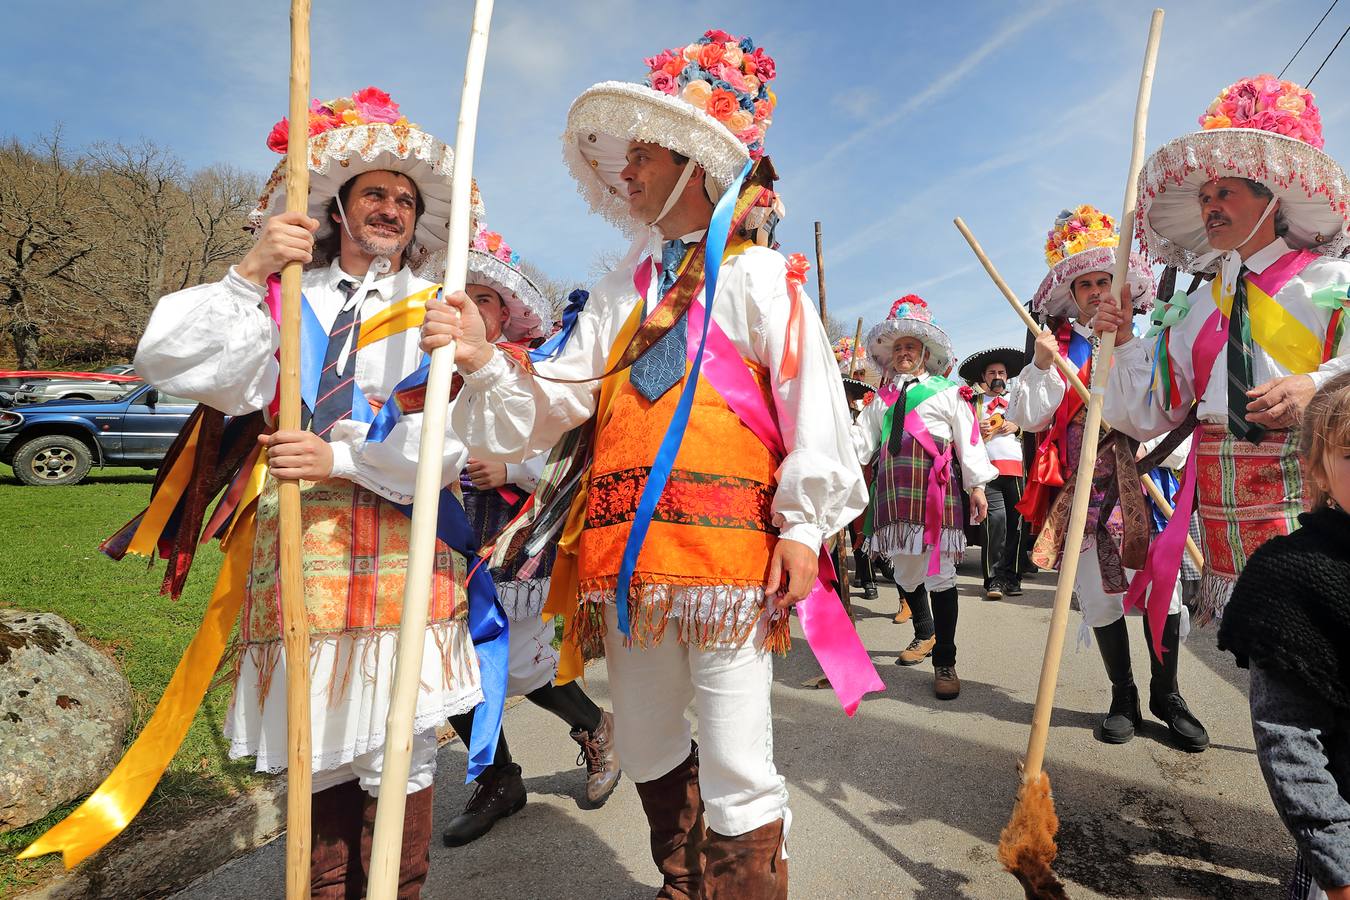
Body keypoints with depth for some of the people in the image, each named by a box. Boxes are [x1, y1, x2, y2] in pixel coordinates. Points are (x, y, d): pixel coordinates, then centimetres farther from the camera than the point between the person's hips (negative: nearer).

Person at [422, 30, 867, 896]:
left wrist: (803, 522, -12)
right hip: (630, 552, 7)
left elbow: (812, 400, -6)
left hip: (727, 543, -6)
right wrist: (486, 361, -7)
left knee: (736, 770, -3)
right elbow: (556, 397, 11)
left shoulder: (756, 273, 1)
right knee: (647, 750, 20)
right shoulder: (621, 289, 17)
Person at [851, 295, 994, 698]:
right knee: (904, 570, 12)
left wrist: (977, 485, -1)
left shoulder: (948, 392, 8)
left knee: (939, 573, -7)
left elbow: (969, 441, 4)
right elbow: (861, 441, 17)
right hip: (893, 489, 5)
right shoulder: (883, 399, 22)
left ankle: (944, 662, 1)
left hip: (934, 488, -5)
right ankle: (924, 634, 37)